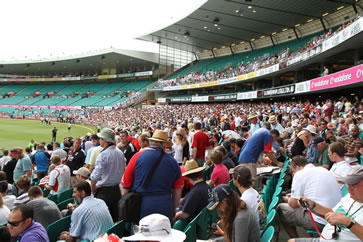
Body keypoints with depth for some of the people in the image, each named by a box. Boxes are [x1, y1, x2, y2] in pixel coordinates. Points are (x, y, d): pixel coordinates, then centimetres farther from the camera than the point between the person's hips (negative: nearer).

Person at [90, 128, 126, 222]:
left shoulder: (103, 155, -17)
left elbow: (95, 176, -18)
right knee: (115, 218, 15)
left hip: (104, 191, -7)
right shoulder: (121, 153, 5)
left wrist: (92, 190, -5)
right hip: (116, 190, 7)